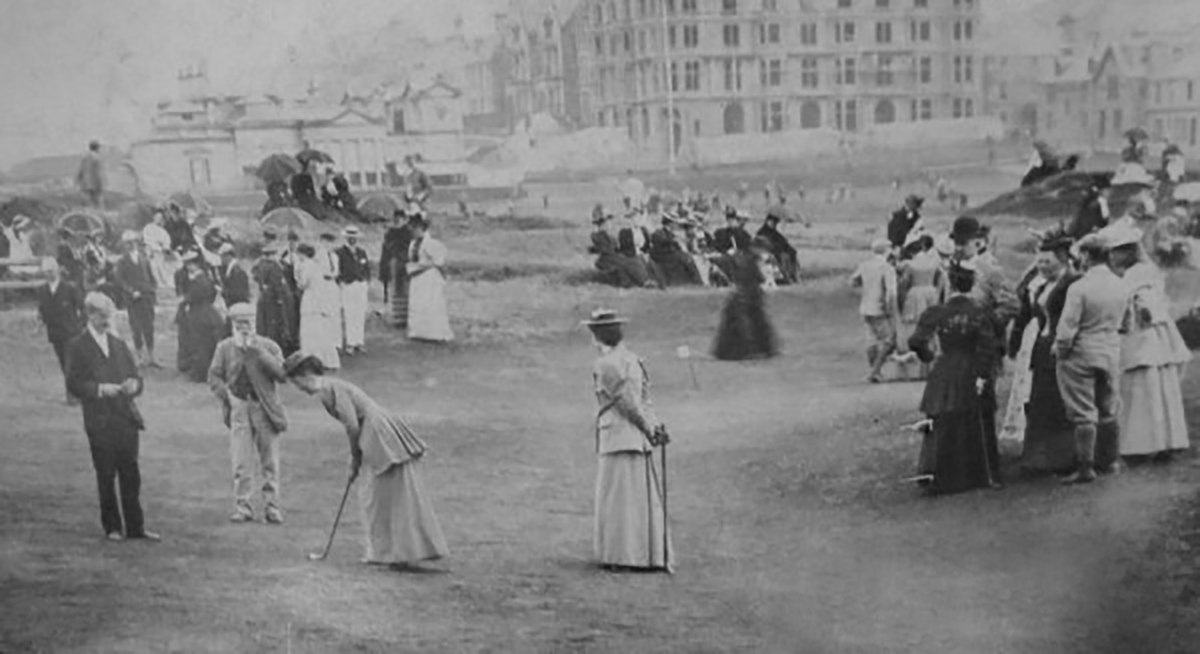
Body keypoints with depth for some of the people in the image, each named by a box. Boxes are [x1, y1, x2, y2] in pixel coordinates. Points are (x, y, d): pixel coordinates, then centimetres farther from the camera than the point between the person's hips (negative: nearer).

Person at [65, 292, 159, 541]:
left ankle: (135, 527, 10)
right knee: (106, 476, 2)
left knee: (131, 475, 4)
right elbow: (73, 384, -6)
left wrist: (133, 384, -6)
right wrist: (100, 389, -19)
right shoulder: (78, 347, 0)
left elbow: (136, 377, 17)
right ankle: (112, 527, 11)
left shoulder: (119, 345, 16)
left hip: (126, 418, 4)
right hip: (99, 421, -4)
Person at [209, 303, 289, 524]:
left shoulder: (268, 346, 3)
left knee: (269, 462, 2)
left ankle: (272, 507, 9)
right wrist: (226, 394, -8)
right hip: (238, 408, 0)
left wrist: (258, 351, -15)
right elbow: (214, 376, 9)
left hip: (265, 408, 0)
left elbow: (282, 374, -9)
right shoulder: (224, 348, 6)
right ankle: (242, 507, 5)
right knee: (241, 463, -2)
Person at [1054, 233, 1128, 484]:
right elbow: (1120, 322, 9)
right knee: (1108, 411, 18)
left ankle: (1085, 468, 1)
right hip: (1111, 352, 6)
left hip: (1081, 354, -6)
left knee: (1084, 414, 0)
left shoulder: (1079, 287, -20)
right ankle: (1109, 460, 29)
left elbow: (1067, 329, -19)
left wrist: (1059, 349, -3)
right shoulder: (1120, 285, -2)